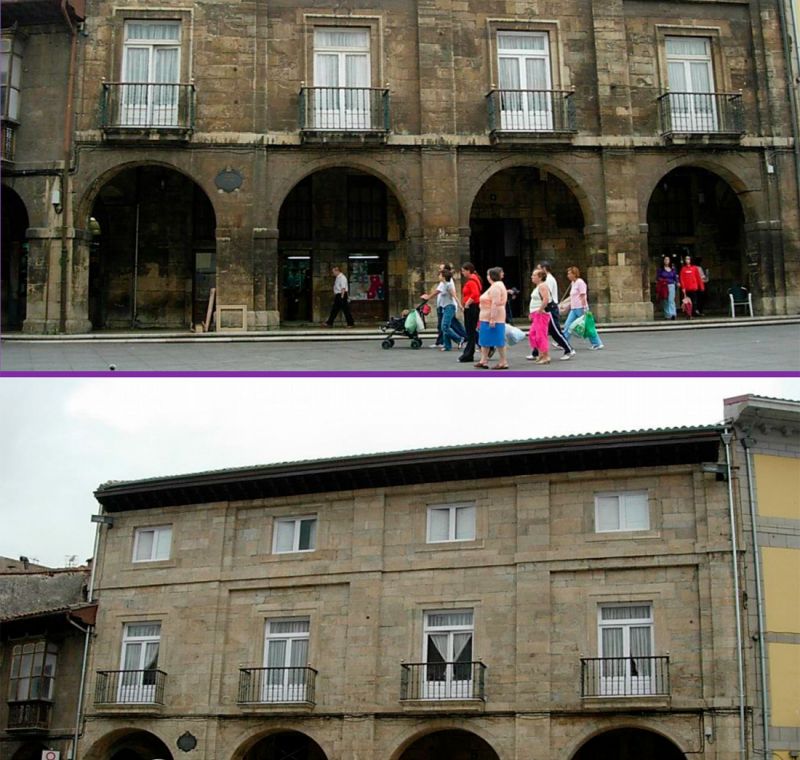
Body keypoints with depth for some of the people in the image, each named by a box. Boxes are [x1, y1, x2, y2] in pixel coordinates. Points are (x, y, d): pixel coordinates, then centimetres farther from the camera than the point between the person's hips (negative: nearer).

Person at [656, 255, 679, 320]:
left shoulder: (672, 269, 10)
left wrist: (677, 283, -4)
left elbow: (675, 277, 13)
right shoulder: (660, 269, 3)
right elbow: (657, 279, 2)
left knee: (671, 300, -13)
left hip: (671, 286, 1)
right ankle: (667, 315, 8)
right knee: (666, 302, 2)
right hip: (663, 287, -1)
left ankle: (673, 314, -22)